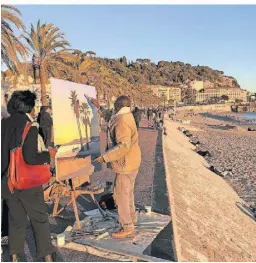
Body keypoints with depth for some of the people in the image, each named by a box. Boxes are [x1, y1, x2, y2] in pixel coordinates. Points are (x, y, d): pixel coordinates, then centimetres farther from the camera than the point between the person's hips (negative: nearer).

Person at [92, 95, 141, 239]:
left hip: (126, 164, -10)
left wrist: (105, 157, -27)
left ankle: (128, 228, 8)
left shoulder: (123, 122, -23)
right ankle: (131, 218, 36)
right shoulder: (127, 117, 8)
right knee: (128, 192, 21)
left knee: (121, 194, -1)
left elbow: (123, 146, -30)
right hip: (131, 161, 10)